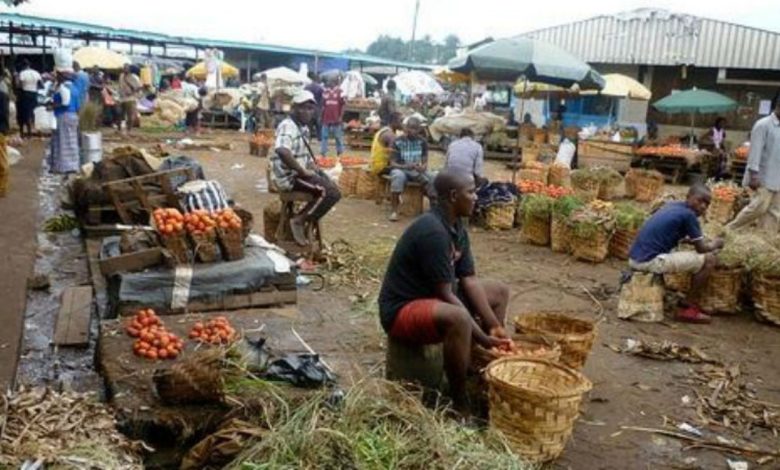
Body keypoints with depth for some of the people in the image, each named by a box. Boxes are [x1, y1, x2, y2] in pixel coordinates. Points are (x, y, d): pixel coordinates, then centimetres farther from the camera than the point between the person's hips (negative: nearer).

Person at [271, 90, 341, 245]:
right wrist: (303, 171, -27)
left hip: (299, 173, 10)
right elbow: (282, 152, -36)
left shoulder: (303, 127, 13)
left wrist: (312, 166, 7)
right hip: (289, 176, -10)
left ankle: (310, 223, 18)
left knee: (332, 188, 18)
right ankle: (299, 221, -10)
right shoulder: (288, 126, -19)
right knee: (332, 193, -18)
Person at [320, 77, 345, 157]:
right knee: (324, 136, 5)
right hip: (326, 118, 4)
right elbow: (323, 106, 14)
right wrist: (321, 117, 9)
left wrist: (340, 117, -9)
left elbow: (342, 106, -2)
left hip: (336, 119, -3)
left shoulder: (339, 92, -1)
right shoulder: (325, 92, 10)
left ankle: (339, 153, 13)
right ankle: (323, 153, 10)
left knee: (338, 137, 4)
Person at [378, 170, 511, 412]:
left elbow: (470, 281, 1)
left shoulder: (457, 228, 2)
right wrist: (481, 337, -22)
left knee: (500, 292, 13)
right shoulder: (433, 231, -27)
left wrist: (494, 327, -8)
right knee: (458, 318, -39)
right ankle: (459, 403, -19)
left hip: (433, 296, 10)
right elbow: (446, 295, -26)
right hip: (401, 309, -10)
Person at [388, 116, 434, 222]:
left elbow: (425, 162, -1)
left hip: (417, 170, 3)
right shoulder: (397, 142, -9)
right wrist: (406, 166, -31)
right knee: (398, 176, -39)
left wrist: (423, 167, -27)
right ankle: (394, 211, -31)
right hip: (400, 169, -3)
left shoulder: (422, 142, 0)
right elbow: (392, 163, -11)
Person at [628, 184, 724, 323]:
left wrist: (691, 240, 22)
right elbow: (702, 249, 2)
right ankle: (689, 308, 7)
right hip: (650, 262, -9)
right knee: (710, 259, 0)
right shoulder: (689, 214, -7)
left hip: (635, 259, 9)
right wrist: (715, 244, 21)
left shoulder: (672, 205, 16)